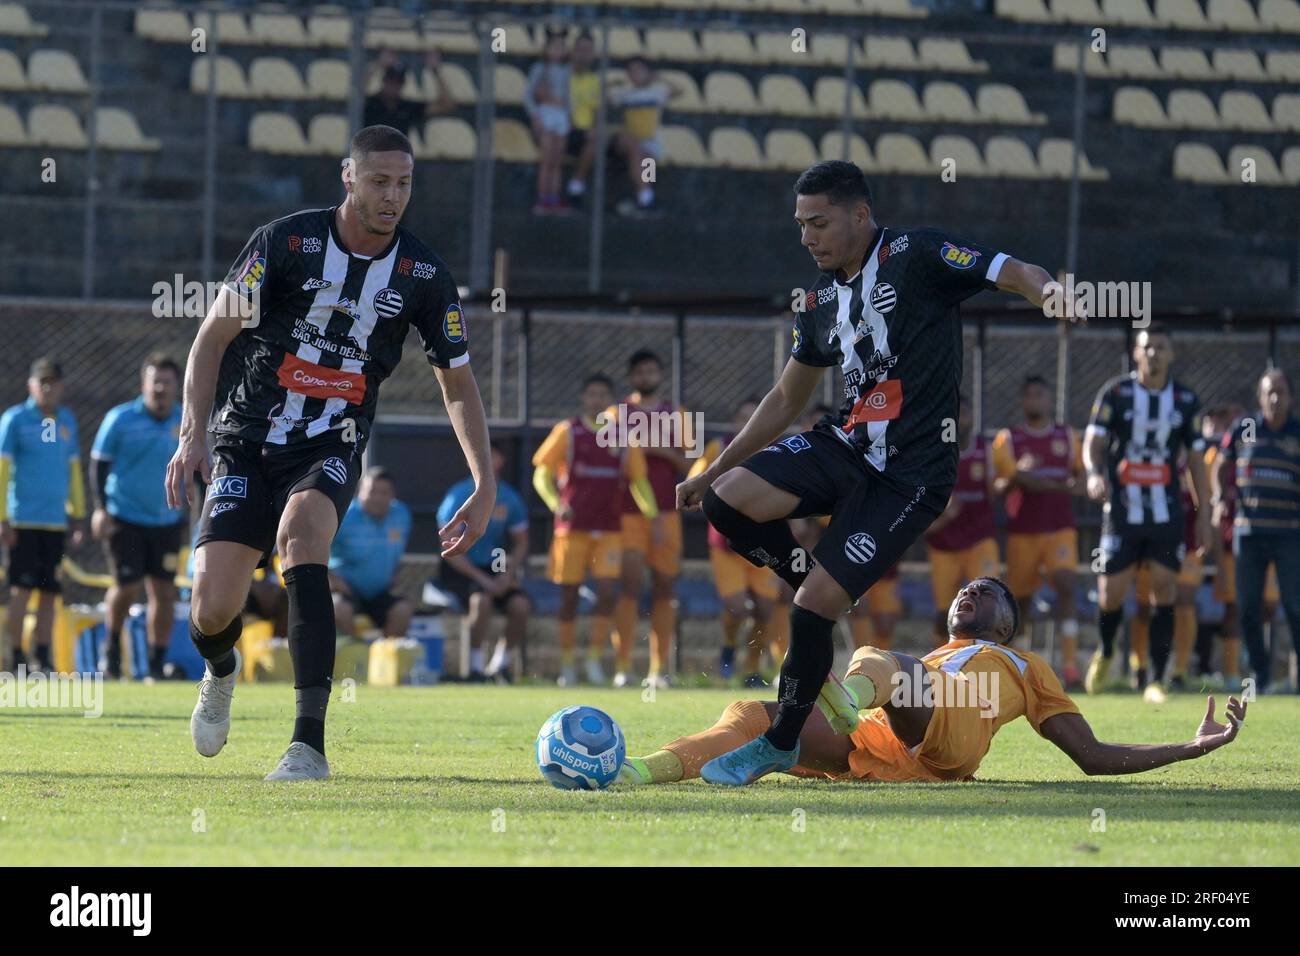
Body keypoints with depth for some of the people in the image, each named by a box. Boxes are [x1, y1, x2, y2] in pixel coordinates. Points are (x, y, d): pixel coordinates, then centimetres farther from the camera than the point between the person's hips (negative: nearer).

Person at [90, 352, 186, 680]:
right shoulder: (120, 419, -6)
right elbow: (98, 463, -1)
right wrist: (101, 508, -11)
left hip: (167, 521, 3)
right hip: (124, 518, -3)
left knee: (164, 592, -1)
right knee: (127, 588, -9)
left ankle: (157, 665, 9)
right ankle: (112, 644, 19)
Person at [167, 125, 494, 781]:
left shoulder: (424, 276, -3)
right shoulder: (285, 243, -10)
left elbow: (457, 383, 9)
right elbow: (215, 333, -6)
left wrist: (485, 488, 3)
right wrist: (193, 433, -18)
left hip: (330, 448, 1)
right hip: (247, 443, 0)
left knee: (301, 533, -34)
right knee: (212, 610, -12)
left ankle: (309, 743, -37)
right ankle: (219, 674, 31)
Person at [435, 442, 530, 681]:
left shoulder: (509, 498, 3)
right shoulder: (459, 496, -10)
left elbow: (521, 543, 11)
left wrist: (507, 575, -8)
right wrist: (483, 580, -19)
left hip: (495, 568, 4)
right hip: (460, 570, -4)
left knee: (521, 605, -21)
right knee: (481, 599, -33)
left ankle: (502, 664, -2)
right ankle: (476, 667, -24)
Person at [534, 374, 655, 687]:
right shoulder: (567, 432, 1)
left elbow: (639, 481, 12)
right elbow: (541, 475, -1)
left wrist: (653, 515, -1)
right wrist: (556, 504, -18)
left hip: (609, 529, 1)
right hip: (572, 528, -1)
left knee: (608, 591, -12)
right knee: (569, 595, 2)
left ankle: (595, 659, -3)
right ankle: (568, 665, 10)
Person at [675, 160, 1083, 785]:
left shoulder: (916, 258, -8)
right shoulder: (819, 301, 12)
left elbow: (1016, 274, -16)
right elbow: (786, 400, 23)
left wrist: (1050, 293, -41)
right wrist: (712, 471, 22)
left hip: (908, 475, -6)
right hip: (844, 446, 7)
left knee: (816, 605, -13)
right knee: (728, 500, -18)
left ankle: (782, 743, 6)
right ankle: (819, 586, 7)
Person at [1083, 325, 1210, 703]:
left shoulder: (1186, 401, 6)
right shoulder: (1115, 393, -1)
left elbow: (1196, 460, 10)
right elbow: (1094, 442, -6)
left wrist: (1204, 515, 7)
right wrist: (1095, 473, -29)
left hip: (1166, 513, 1)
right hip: (1121, 512, -1)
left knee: (1165, 591, -8)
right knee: (1111, 594, -2)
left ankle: (1156, 682, -3)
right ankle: (1104, 654, 29)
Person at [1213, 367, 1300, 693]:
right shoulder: (1243, 431, 6)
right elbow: (1221, 464, 20)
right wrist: (1220, 495, 5)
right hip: (1249, 531, 2)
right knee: (1248, 606, 3)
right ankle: (1260, 670, 17)